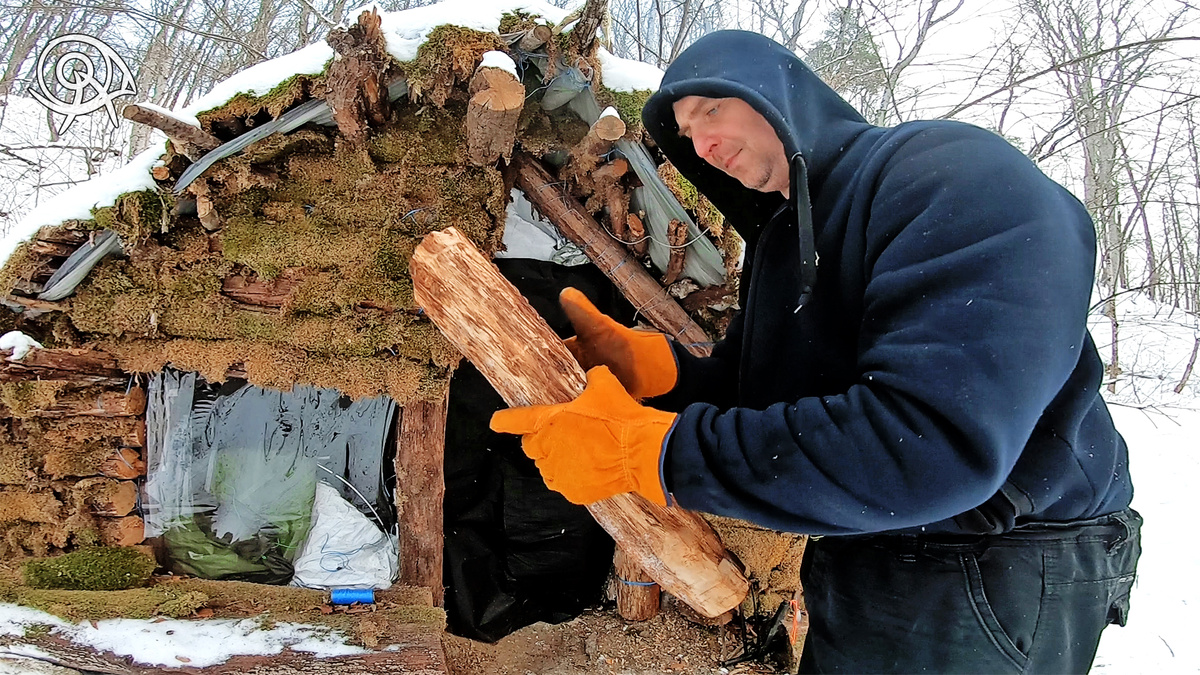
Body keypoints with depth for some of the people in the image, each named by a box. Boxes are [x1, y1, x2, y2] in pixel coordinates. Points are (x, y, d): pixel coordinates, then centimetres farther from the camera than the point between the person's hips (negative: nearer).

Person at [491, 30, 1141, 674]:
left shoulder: (956, 174, -20)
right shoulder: (781, 239, 10)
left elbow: (934, 443, -33)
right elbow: (746, 388, 7)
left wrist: (648, 450, -30)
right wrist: (647, 365, -15)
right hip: (854, 572, 8)